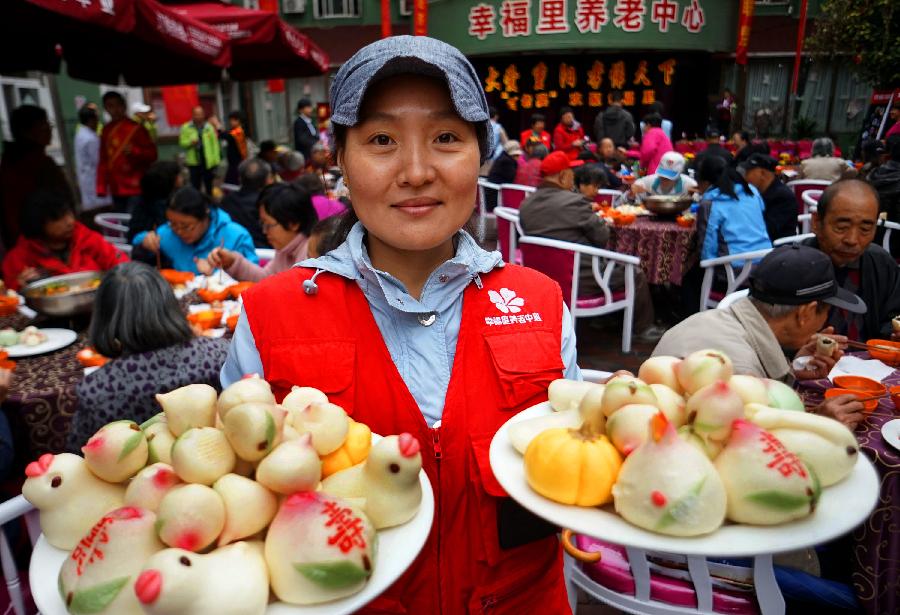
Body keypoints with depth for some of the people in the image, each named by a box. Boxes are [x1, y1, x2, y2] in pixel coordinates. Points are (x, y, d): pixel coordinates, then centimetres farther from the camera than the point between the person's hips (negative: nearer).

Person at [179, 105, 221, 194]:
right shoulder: (186, 127, 3)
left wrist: (216, 160, -6)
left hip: (208, 162, 0)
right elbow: (182, 143, 5)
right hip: (194, 162, 0)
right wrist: (190, 142, -17)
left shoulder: (209, 127, 3)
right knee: (195, 186, 3)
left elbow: (214, 143, 0)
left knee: (209, 187, 10)